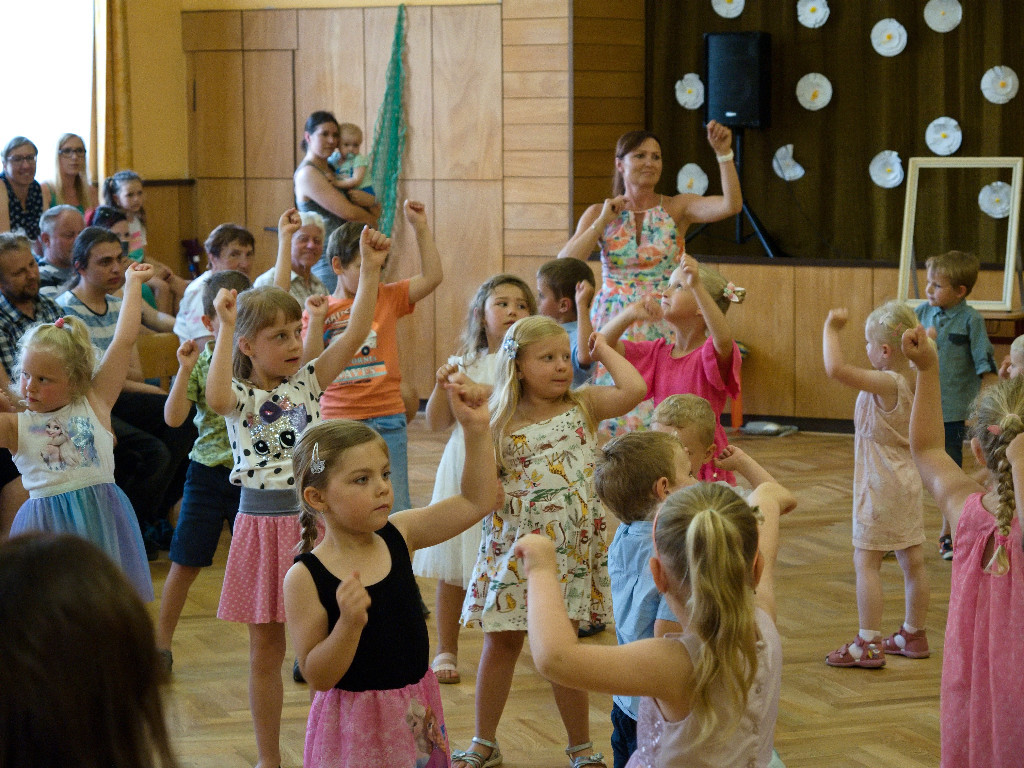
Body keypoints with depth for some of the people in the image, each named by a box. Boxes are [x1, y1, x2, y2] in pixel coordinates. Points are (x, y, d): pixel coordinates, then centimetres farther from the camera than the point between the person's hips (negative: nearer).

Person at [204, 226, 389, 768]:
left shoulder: (307, 381, 4)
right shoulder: (241, 395, -5)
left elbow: (354, 336, -6)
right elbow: (216, 399, -30)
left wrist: (370, 271, -12)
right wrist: (225, 328, -29)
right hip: (262, 522, -2)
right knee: (266, 649, 8)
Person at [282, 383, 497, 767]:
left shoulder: (398, 536, -1)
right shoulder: (305, 578, -16)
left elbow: (477, 501, 4)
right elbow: (317, 677, -15)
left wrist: (475, 429, -6)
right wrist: (349, 623, -31)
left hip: (418, 714, 5)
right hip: (354, 721, -5)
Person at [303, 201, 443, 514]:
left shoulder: (388, 298, 7)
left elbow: (432, 277, -2)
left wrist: (420, 226, -6)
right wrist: (315, 321, -16)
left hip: (386, 422, 1)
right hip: (338, 421, -1)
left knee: (395, 512, 2)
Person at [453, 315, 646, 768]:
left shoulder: (583, 406, 0)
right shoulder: (501, 422, -1)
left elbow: (634, 390, -16)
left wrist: (602, 350, -4)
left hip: (568, 548, -1)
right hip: (513, 547, 1)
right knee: (501, 642, 9)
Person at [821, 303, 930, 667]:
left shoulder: (885, 384, -24)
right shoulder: (915, 379, -1)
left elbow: (836, 368, -36)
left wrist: (831, 329, -25)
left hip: (881, 486, -9)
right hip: (909, 480, 9)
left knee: (866, 562, -3)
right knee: (912, 561, 14)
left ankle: (868, 645, -3)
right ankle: (914, 635, 26)